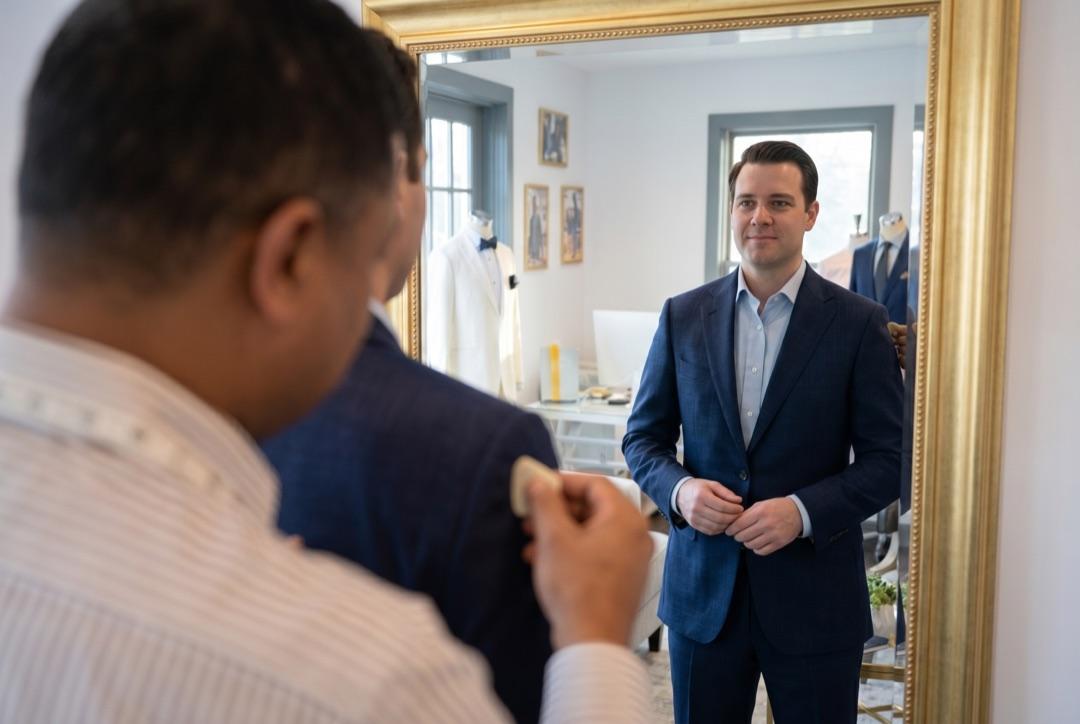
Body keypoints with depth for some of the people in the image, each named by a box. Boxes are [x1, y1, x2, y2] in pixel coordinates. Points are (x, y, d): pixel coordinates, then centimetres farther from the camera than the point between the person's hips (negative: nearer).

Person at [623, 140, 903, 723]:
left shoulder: (858, 323, -5)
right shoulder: (683, 315, 2)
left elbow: (886, 460, -4)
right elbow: (644, 435, 7)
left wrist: (803, 511, -19)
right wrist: (678, 488, -13)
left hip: (814, 597, -2)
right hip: (703, 588, 2)